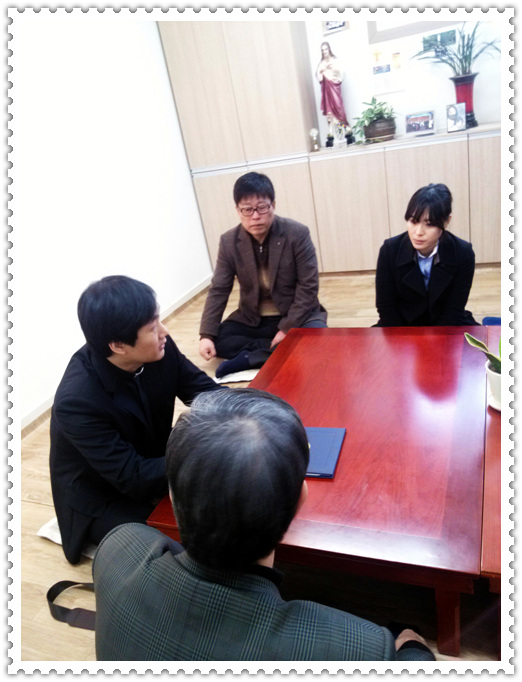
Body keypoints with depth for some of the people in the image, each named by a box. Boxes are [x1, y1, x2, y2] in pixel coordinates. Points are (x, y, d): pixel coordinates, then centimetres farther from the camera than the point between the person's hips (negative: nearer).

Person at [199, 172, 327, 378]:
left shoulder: (297, 234, -15)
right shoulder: (229, 242, -7)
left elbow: (308, 286, -15)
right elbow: (218, 290, -6)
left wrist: (287, 329, -22)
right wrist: (206, 335, -18)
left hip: (297, 314, -2)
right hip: (252, 320, 3)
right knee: (218, 339, -18)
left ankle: (251, 358, -23)